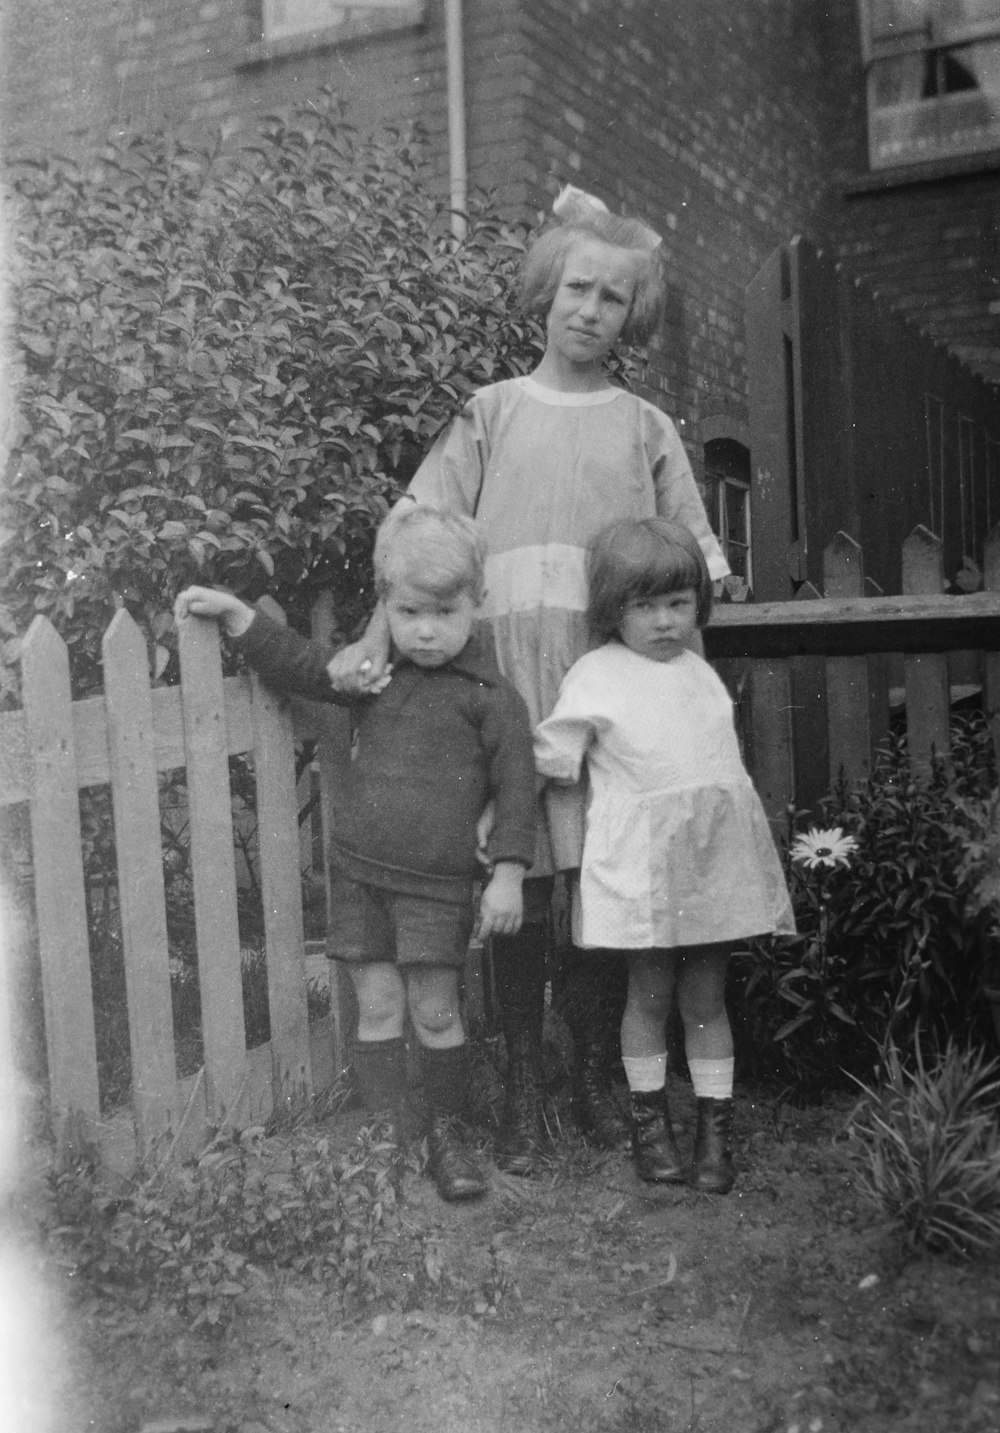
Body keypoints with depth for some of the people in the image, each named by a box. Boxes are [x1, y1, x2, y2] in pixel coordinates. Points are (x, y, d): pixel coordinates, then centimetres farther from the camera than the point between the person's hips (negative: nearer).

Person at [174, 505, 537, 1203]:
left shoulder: (490, 694, -6)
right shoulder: (372, 672, 6)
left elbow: (516, 784, -6)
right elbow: (300, 664, 17)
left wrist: (508, 872, -10)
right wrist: (235, 613, 9)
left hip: (438, 881, -3)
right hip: (359, 870, 4)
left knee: (435, 1012, 3)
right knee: (378, 1009, 7)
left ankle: (447, 1133, 23)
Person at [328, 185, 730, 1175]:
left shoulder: (646, 430, 15)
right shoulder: (491, 413, 11)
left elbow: (693, 564, 13)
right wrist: (376, 641, -10)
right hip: (508, 673, -1)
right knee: (522, 879, -1)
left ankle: (594, 1074, 18)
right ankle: (523, 1090, 12)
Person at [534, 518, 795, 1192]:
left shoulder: (700, 670, 11)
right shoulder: (596, 677, -5)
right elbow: (547, 761, 0)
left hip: (715, 855, 4)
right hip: (641, 862, -4)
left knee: (707, 996, 10)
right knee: (650, 994, 7)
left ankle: (716, 1130, 20)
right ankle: (650, 1123, 24)